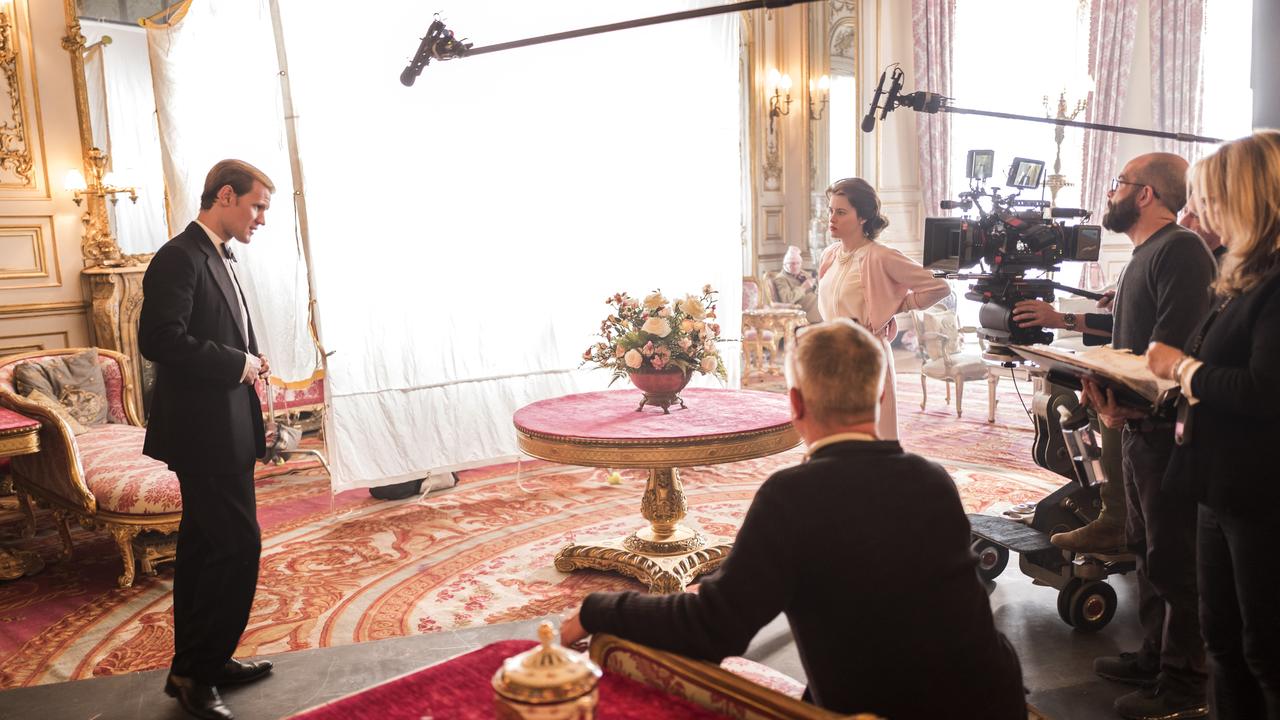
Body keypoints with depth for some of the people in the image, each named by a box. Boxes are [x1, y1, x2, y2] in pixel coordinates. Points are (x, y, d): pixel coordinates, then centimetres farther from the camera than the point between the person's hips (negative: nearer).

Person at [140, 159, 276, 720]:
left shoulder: (218, 259, 16)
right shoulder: (180, 258, -13)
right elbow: (159, 339, -23)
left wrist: (248, 362, 5)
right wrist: (238, 364, -17)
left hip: (224, 431, 10)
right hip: (205, 432, -10)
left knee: (204, 548, 16)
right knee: (239, 546, -7)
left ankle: (201, 663, 28)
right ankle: (194, 673, 6)